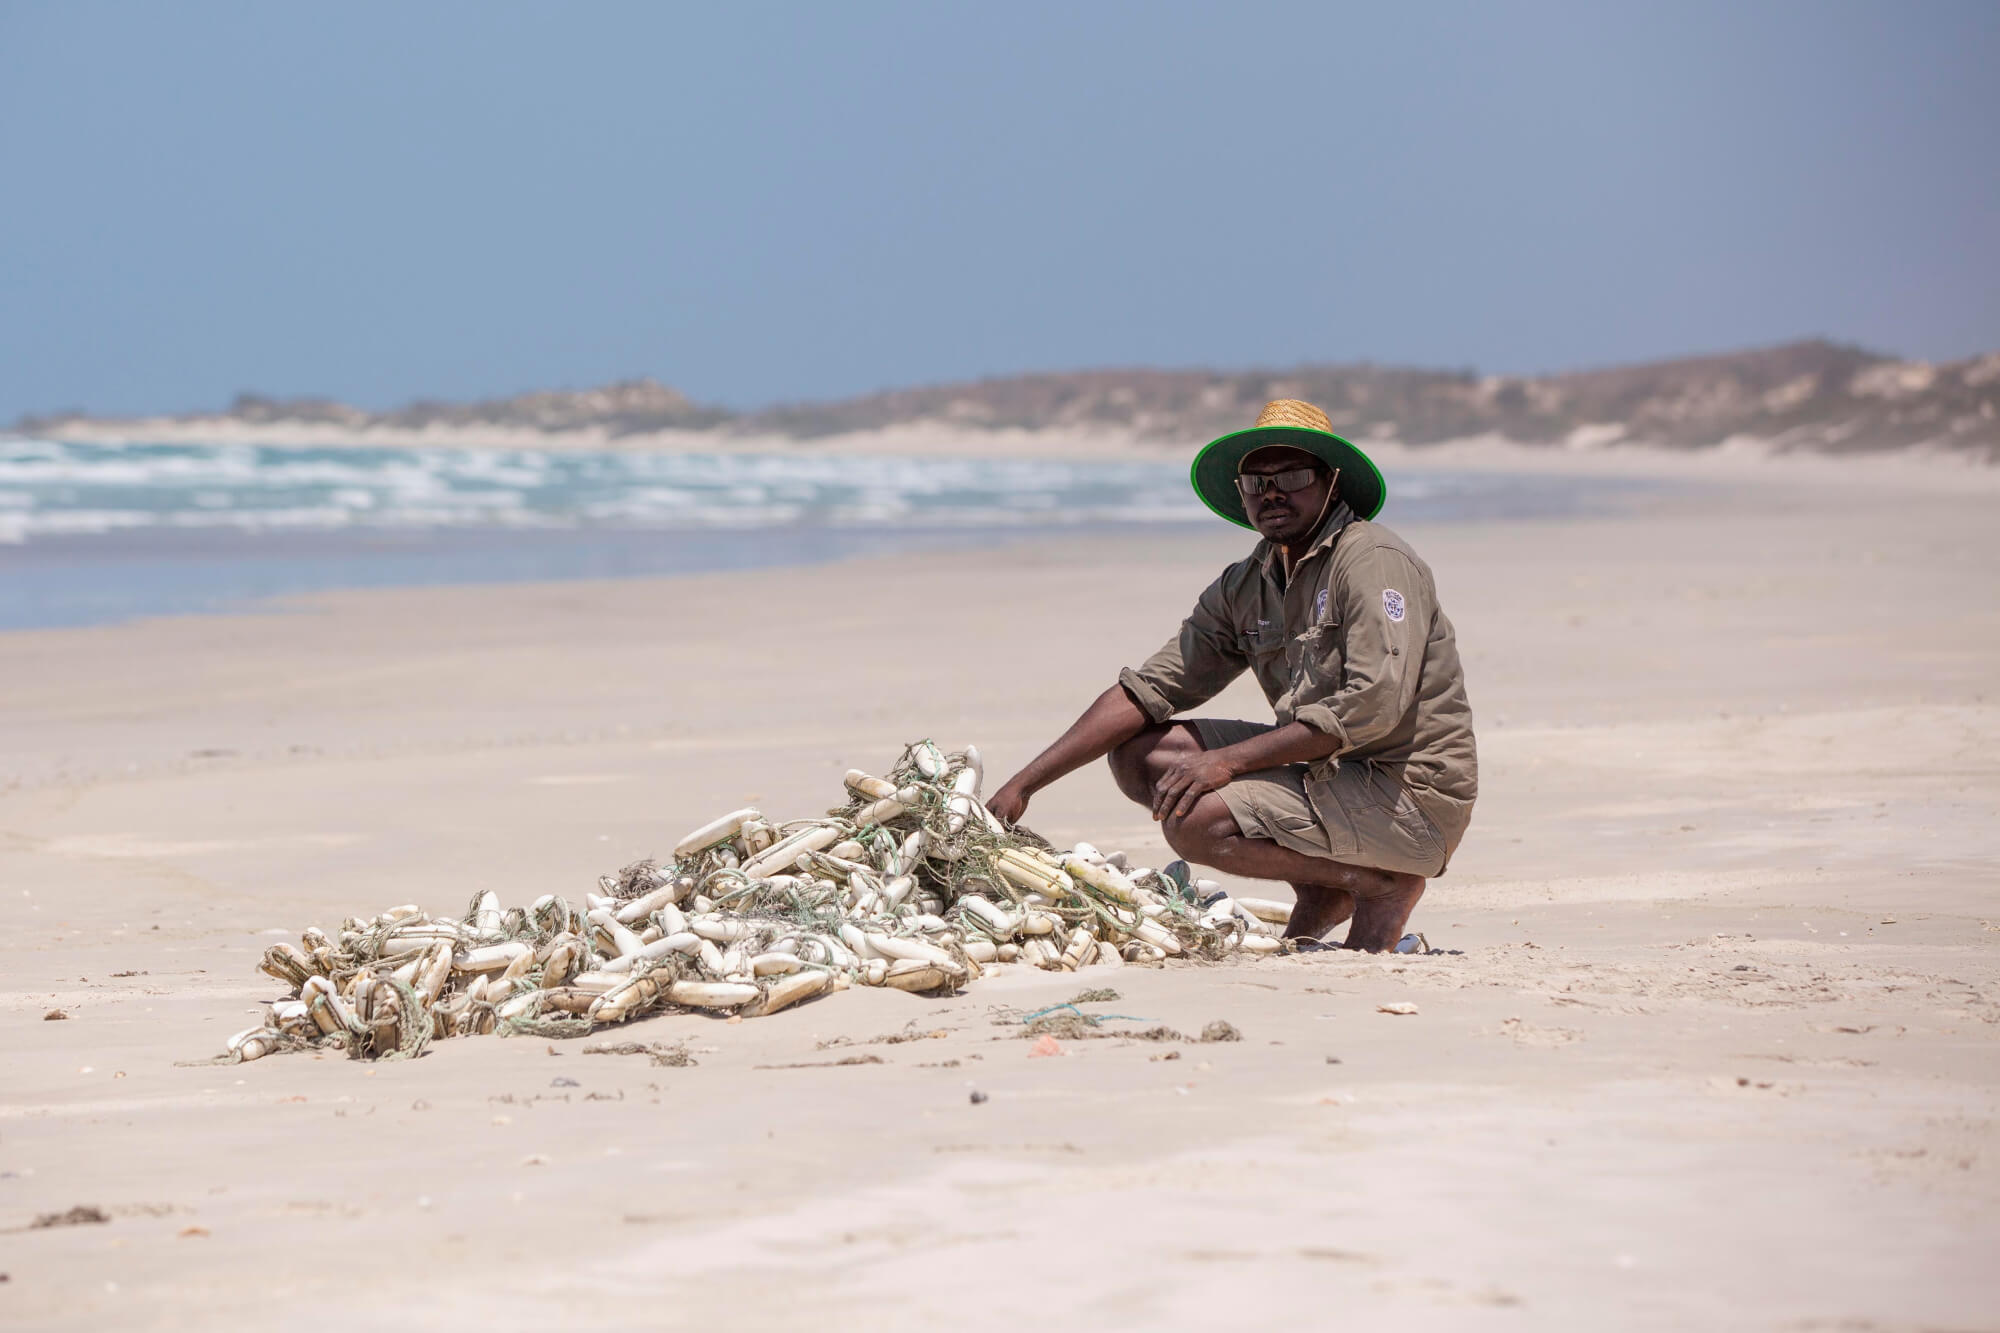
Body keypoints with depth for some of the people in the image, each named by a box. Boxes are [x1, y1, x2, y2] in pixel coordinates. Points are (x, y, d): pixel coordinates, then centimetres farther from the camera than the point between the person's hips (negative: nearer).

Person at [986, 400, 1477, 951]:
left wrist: (1229, 760, -22)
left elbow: (1377, 705, -24)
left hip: (1411, 792, -9)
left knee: (1192, 820, -22)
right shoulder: (1244, 588, 11)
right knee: (1138, 751, 4)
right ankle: (1319, 889, 3)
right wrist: (1022, 785, 1)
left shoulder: (1373, 560, -13)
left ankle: (1380, 885, -5)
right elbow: (1144, 692, 9)